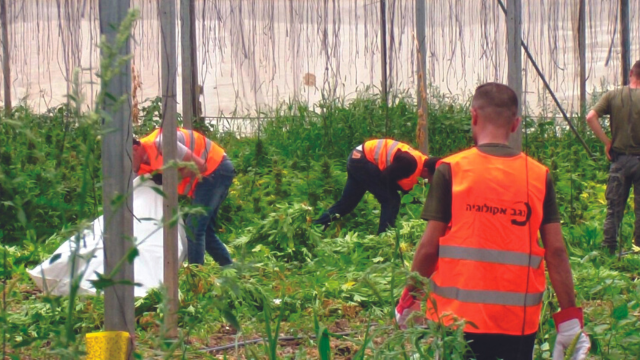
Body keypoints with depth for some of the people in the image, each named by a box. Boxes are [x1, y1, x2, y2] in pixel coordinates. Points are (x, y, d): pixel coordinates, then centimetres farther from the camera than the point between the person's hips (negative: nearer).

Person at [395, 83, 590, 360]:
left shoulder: (451, 170, -4)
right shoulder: (540, 176, 2)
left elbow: (429, 246, -4)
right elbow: (556, 251, 0)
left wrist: (409, 298, 10)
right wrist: (570, 318, 4)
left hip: (457, 316, -2)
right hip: (519, 322, 2)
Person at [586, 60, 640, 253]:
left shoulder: (613, 96, -1)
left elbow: (591, 117, -10)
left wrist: (606, 141, -1)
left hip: (619, 158, 2)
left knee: (614, 207, 8)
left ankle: (608, 247, 9)